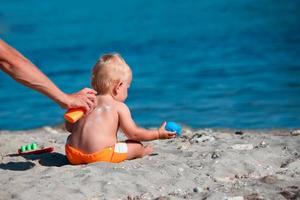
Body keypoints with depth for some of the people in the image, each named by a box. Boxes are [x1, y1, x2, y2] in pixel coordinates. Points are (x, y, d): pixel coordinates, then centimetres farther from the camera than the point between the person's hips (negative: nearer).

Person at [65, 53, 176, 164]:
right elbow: (133, 134, 7)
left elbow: (69, 127, 20)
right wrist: (158, 134, 19)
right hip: (100, 155, -5)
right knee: (137, 145, 10)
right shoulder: (120, 107, 3)